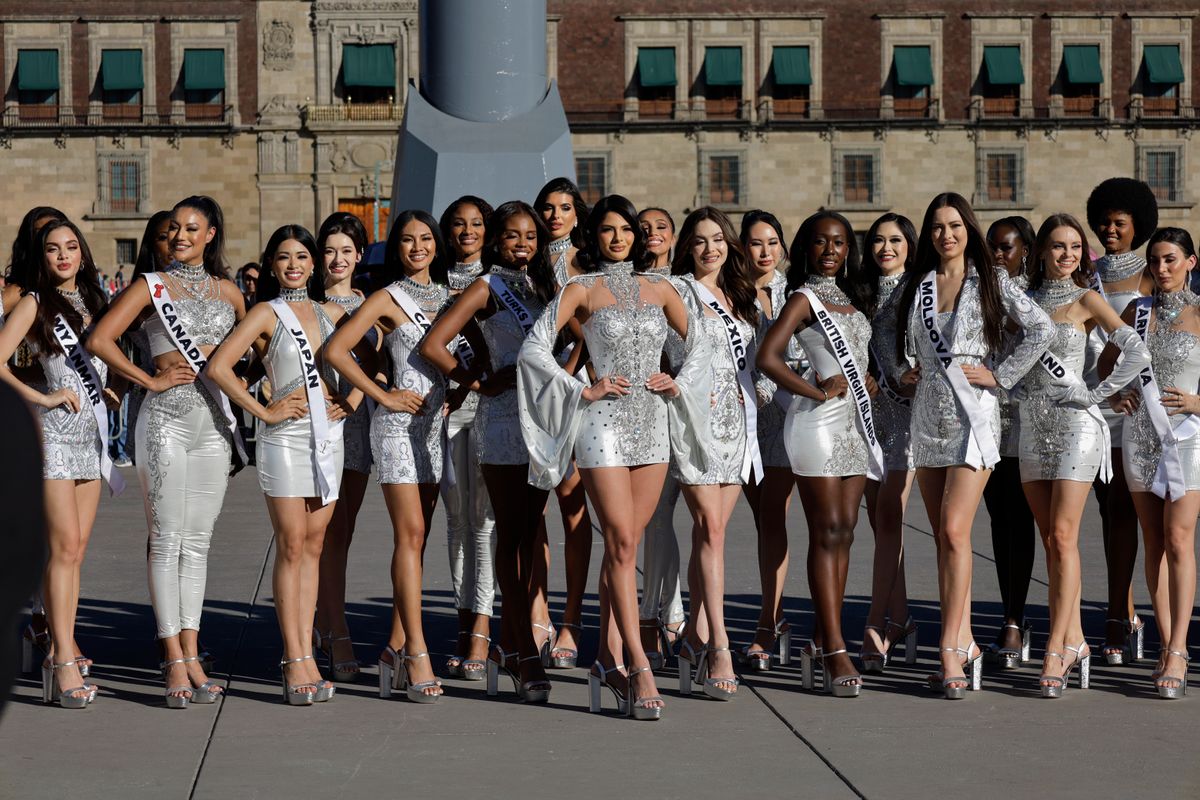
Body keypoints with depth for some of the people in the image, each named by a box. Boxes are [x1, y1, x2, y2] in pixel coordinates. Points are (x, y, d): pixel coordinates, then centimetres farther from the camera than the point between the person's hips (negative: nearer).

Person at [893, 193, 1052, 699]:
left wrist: (1000, 375, -8)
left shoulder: (990, 281, 1)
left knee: (954, 531, -15)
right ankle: (965, 643, 12)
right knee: (942, 538, 5)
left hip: (972, 413, -5)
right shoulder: (917, 285, 13)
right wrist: (903, 372, 9)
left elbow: (1041, 328, -5)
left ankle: (950, 650, -14)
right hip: (928, 415, 5)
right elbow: (903, 343, 27)